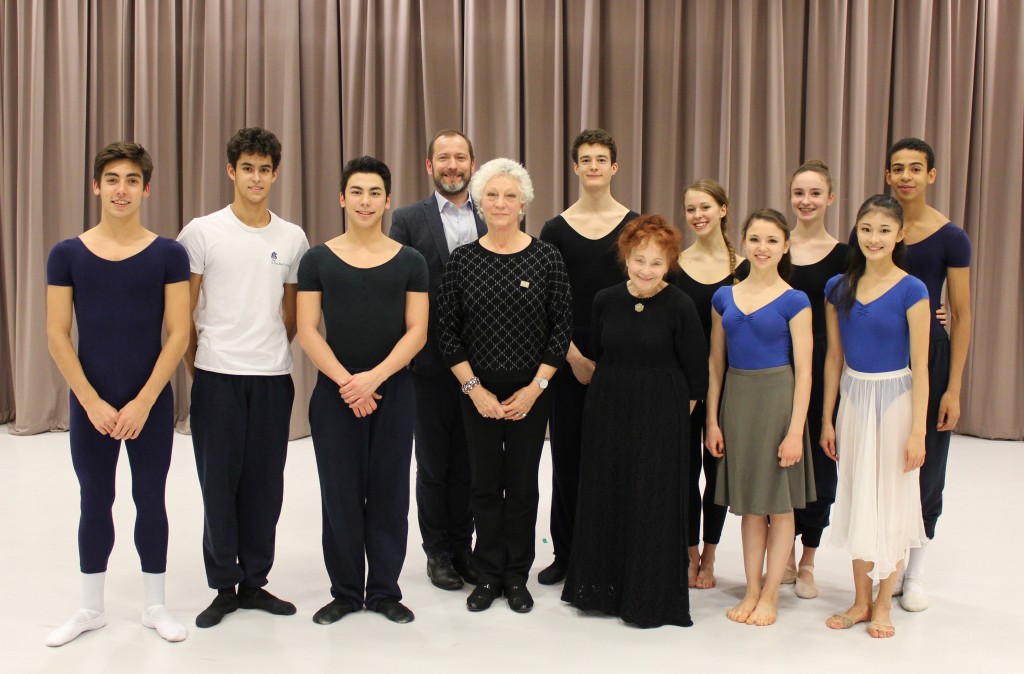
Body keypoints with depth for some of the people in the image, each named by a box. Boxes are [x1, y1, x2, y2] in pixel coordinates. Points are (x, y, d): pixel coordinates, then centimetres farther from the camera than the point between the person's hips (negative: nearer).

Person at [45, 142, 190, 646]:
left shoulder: (168, 254, -4)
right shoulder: (67, 254, -1)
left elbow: (178, 335, -7)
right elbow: (57, 337, -3)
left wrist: (143, 402, -12)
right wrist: (93, 403, -10)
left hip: (151, 404, -1)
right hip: (90, 405, 1)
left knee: (150, 500, 8)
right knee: (95, 502, 11)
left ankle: (155, 606, 24)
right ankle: (90, 608, 27)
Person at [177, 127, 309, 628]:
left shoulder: (292, 238, 7)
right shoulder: (202, 233, -1)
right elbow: (182, 310, 2)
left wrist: (275, 352, 10)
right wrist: (196, 363, 2)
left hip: (273, 377, 3)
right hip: (217, 377, -2)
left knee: (265, 484, 8)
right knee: (219, 482, 4)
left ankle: (254, 582, 21)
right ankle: (224, 586, 17)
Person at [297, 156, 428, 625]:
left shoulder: (409, 261, 4)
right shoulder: (317, 260, 3)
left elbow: (417, 332, -2)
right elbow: (307, 331, -2)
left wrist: (374, 376, -15)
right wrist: (345, 381, -13)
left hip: (393, 391, 0)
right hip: (334, 392, 0)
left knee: (389, 493, 6)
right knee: (340, 494, 5)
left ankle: (384, 591, 20)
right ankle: (345, 591, 20)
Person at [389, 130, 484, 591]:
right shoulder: (408, 220, -1)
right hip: (430, 362, -2)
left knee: (468, 462, 11)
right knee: (433, 463, 10)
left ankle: (462, 547, 26)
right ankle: (437, 552, 23)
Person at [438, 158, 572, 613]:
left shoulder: (547, 258, -3)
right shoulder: (461, 260, 0)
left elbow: (562, 328, -3)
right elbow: (448, 331, 0)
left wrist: (535, 388, -8)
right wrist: (474, 388, -7)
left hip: (530, 392, -1)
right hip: (478, 392, 1)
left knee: (522, 485, 7)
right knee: (485, 484, 8)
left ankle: (516, 576, 21)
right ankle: (489, 575, 21)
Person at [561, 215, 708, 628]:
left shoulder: (680, 307, -11)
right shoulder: (606, 300, 1)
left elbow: (696, 372, -5)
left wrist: (675, 416, -2)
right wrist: (614, 393, 11)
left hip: (661, 418, -4)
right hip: (607, 412, 4)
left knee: (653, 503, 1)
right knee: (605, 497, 11)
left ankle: (650, 599, 16)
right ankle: (604, 588, 28)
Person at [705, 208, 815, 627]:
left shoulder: (794, 302, -6)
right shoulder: (724, 297, 5)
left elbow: (803, 371, -8)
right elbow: (715, 363, 8)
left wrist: (795, 431, -13)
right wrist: (712, 420, 5)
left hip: (778, 400, -4)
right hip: (737, 400, 4)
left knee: (779, 502, 6)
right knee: (748, 502, 12)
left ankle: (770, 594, 18)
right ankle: (751, 590, 23)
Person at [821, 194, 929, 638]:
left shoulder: (911, 290, -10)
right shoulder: (839, 288, 2)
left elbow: (919, 366, -10)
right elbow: (834, 358, 6)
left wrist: (917, 431, -13)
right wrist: (827, 420, 6)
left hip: (894, 398, -4)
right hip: (853, 398, 4)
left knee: (892, 500, 6)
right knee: (856, 498, 11)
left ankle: (882, 605, 21)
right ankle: (860, 601, 25)